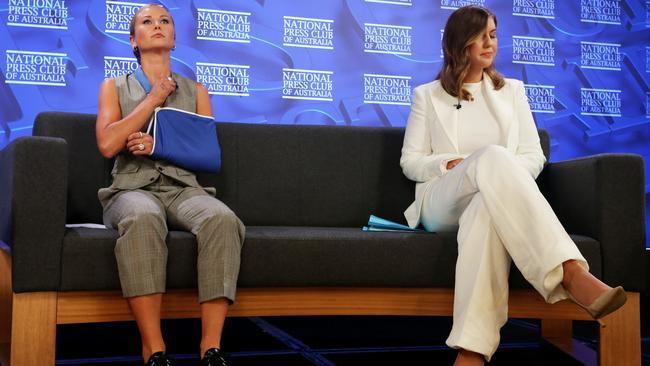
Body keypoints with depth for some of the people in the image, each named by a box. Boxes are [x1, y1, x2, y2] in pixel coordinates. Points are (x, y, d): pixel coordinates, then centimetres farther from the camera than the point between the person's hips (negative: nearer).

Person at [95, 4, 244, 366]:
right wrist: (154, 98, 0)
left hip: (184, 188, 2)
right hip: (133, 188, -1)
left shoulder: (196, 91, 20)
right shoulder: (115, 86, 16)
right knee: (143, 218, -40)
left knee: (222, 218, -35)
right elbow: (108, 144, -2)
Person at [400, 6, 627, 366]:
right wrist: (451, 165, -10)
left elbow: (534, 155, 14)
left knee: (485, 209, -43)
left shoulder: (512, 90, 25)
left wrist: (499, 177, -10)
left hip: (492, 200, 2)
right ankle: (570, 273, -59)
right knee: (493, 156, -39)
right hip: (442, 203, -2)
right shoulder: (427, 95, 19)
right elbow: (410, 161, 12)